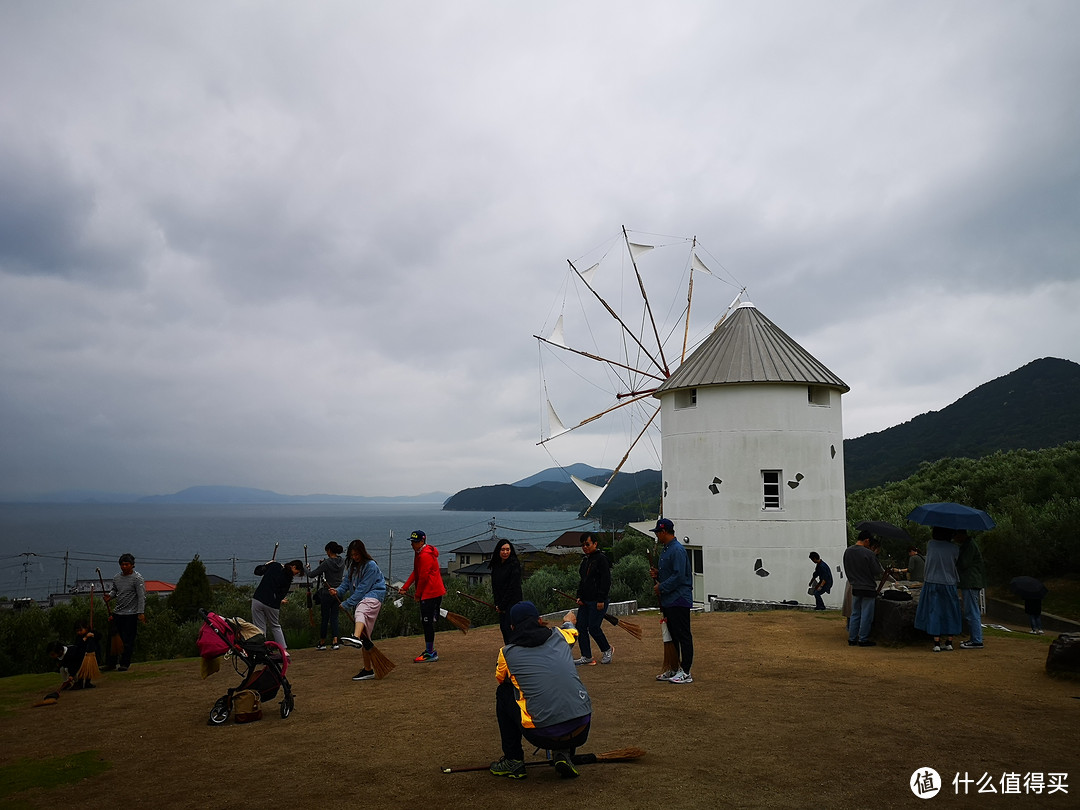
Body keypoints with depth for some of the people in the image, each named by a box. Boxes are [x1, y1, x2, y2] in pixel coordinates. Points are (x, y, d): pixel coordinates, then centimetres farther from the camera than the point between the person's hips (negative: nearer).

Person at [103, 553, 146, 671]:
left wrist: (141, 612, -21)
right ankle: (111, 663, 15)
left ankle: (124, 664, 5)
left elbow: (141, 596, -13)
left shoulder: (137, 578, -9)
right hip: (117, 613, 6)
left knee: (128, 640, -2)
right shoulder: (116, 578, 10)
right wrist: (109, 596, -1)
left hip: (131, 614, -6)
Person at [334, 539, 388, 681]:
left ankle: (356, 637, -72)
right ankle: (368, 670, 15)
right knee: (364, 637, 8)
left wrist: (346, 604, -17)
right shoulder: (352, 566, 16)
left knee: (360, 612, -42)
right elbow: (346, 583, 11)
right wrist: (338, 591, -11)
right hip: (359, 601, 9)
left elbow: (362, 589, -16)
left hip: (373, 596, -9)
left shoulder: (371, 565, -11)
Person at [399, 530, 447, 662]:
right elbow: (415, 572, 20)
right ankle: (429, 650, 24)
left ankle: (430, 654, -5)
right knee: (426, 622, 15)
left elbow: (423, 577, -16)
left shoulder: (425, 555, -17)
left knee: (427, 622, -9)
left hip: (431, 592, -11)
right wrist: (405, 587, 11)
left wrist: (418, 594, -7)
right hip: (427, 593, 11)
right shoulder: (419, 553, 16)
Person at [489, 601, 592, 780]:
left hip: (542, 736, -3)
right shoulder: (559, 636, 12)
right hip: (581, 733, 3)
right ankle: (564, 754, 18)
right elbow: (570, 629, 39)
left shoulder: (507, 652, 5)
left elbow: (501, 679, 28)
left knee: (503, 692, 21)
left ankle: (513, 761, 24)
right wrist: (569, 621, 63)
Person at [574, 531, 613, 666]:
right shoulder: (585, 560, 16)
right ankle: (586, 657, 10)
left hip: (597, 601, -9)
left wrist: (601, 600, -19)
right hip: (585, 601, 9)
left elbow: (606, 580, -16)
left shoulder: (601, 559, -11)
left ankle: (607, 649, 16)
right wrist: (579, 596, 10)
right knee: (581, 627, 4)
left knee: (593, 627, -8)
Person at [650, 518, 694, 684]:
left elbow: (679, 576, -22)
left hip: (679, 600, -10)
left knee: (683, 636, -5)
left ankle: (685, 672, -3)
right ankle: (674, 669, 23)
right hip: (668, 601, 10)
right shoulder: (665, 550, 17)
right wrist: (657, 574, 7)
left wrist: (661, 587, -15)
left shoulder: (677, 550, -15)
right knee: (672, 636, 15)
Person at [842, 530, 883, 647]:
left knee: (855, 614, 14)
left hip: (855, 588, 6)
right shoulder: (869, 553, -18)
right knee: (866, 615, 4)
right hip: (868, 588, -6)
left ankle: (852, 638, 16)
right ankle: (863, 639, 8)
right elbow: (877, 571, -11)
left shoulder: (847, 551, 2)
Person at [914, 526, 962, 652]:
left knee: (934, 612, 1)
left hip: (932, 583, -1)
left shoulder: (930, 545, -4)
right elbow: (956, 563, 6)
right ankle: (949, 642, 16)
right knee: (949, 612, 12)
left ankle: (937, 643, -2)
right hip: (949, 584, 1)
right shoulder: (954, 548, -5)